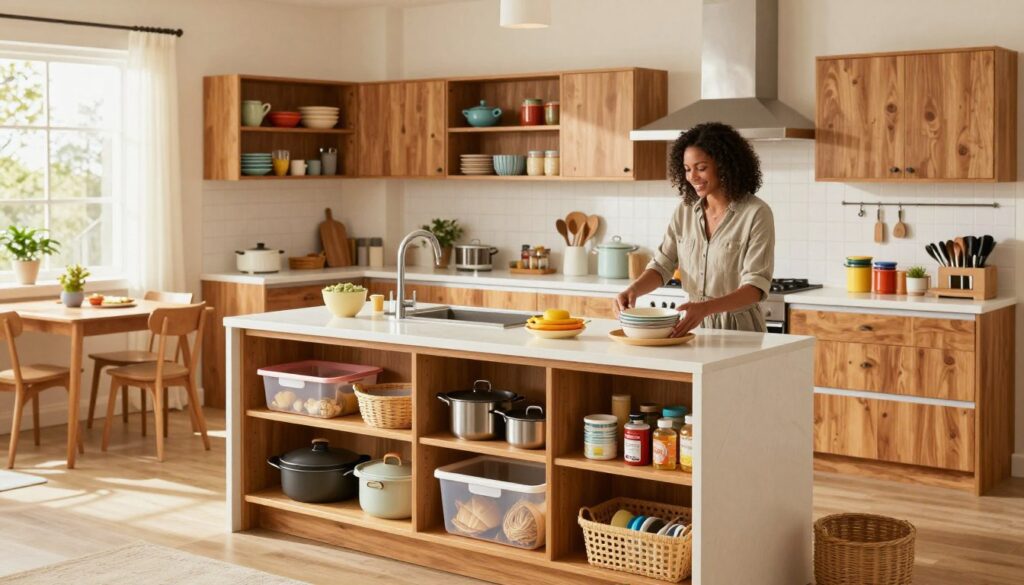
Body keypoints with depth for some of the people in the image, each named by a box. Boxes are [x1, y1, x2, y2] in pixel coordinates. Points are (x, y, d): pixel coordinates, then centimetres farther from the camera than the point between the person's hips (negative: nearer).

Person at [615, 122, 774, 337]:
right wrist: (634, 289, -14)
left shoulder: (756, 214, -9)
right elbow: (662, 265, 7)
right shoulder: (685, 210, 7)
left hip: (738, 329, -4)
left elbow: (756, 286, -14)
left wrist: (706, 308, -30)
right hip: (694, 325, 4)